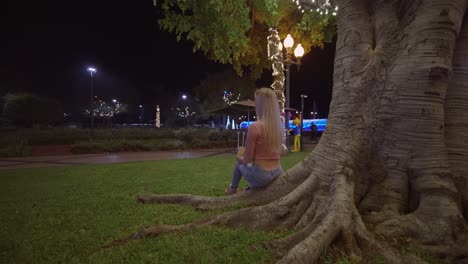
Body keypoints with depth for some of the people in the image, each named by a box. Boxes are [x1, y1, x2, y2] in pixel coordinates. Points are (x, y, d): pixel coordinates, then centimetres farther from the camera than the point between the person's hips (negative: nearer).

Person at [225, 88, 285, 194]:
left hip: (261, 175, -5)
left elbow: (248, 159, -13)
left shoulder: (255, 127, -19)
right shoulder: (280, 126, 1)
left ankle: (233, 188, 50)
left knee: (239, 164, 29)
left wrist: (240, 159, 11)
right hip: (278, 173, 5)